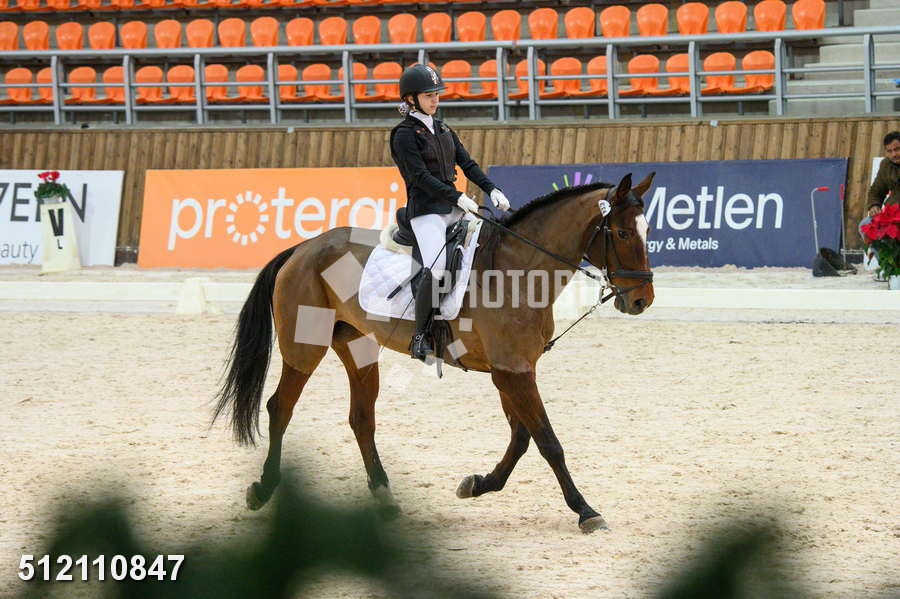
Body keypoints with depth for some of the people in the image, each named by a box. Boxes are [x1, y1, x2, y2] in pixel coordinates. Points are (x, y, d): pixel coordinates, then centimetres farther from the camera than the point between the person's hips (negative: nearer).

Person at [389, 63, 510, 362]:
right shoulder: (405, 135, -6)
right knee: (437, 267, -26)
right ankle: (420, 336, -18)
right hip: (425, 210, -8)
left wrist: (491, 189, -1)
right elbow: (421, 176, -15)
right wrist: (458, 197, -24)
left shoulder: (442, 129, 17)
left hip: (452, 207, 8)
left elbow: (467, 163, 14)